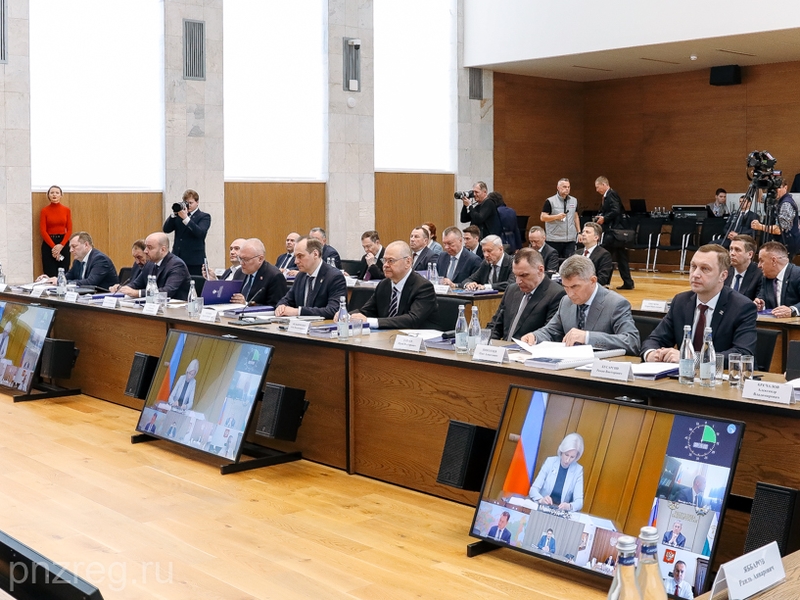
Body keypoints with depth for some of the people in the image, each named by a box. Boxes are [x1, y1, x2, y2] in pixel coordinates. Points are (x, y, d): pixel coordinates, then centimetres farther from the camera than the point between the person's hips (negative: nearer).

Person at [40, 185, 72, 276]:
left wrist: (61, 245, -12)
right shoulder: (44, 211, 0)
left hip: (63, 244, 2)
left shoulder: (66, 210, 6)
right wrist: (53, 246, -14)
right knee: (50, 275, -5)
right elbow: (43, 231, -4)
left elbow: (69, 230, 2)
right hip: (48, 244, -2)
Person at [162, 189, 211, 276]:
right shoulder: (178, 215, 14)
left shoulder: (204, 217, 2)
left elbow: (200, 233, -15)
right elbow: (166, 229, 4)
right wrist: (174, 214, -8)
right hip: (177, 259, 4)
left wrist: (185, 218, -21)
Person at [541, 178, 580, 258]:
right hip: (555, 240, -4)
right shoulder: (550, 201, -3)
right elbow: (542, 217, -6)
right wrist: (557, 217, -17)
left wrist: (579, 232, 13)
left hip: (570, 239, 4)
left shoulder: (574, 200, 13)